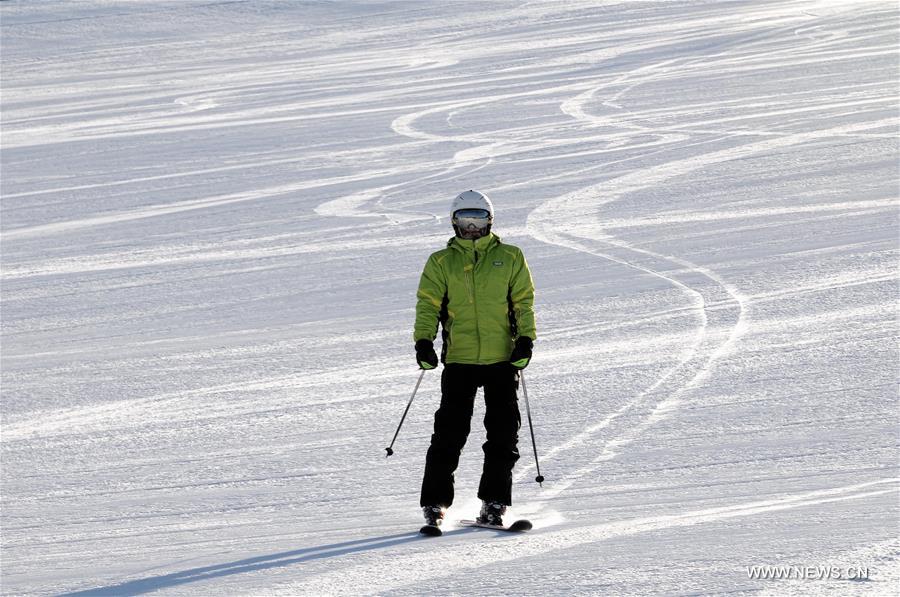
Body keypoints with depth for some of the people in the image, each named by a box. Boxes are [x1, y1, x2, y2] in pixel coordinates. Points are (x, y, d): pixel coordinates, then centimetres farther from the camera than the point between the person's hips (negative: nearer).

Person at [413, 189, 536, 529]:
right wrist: (423, 341, -12)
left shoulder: (510, 258, 11)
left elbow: (524, 301, 7)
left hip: (502, 359, 1)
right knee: (450, 432, -7)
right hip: (459, 360, -1)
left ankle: (494, 503, 5)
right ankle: (435, 503, -1)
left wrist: (525, 339, -8)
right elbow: (428, 303, 4)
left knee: (503, 433, -2)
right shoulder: (441, 263, 11)